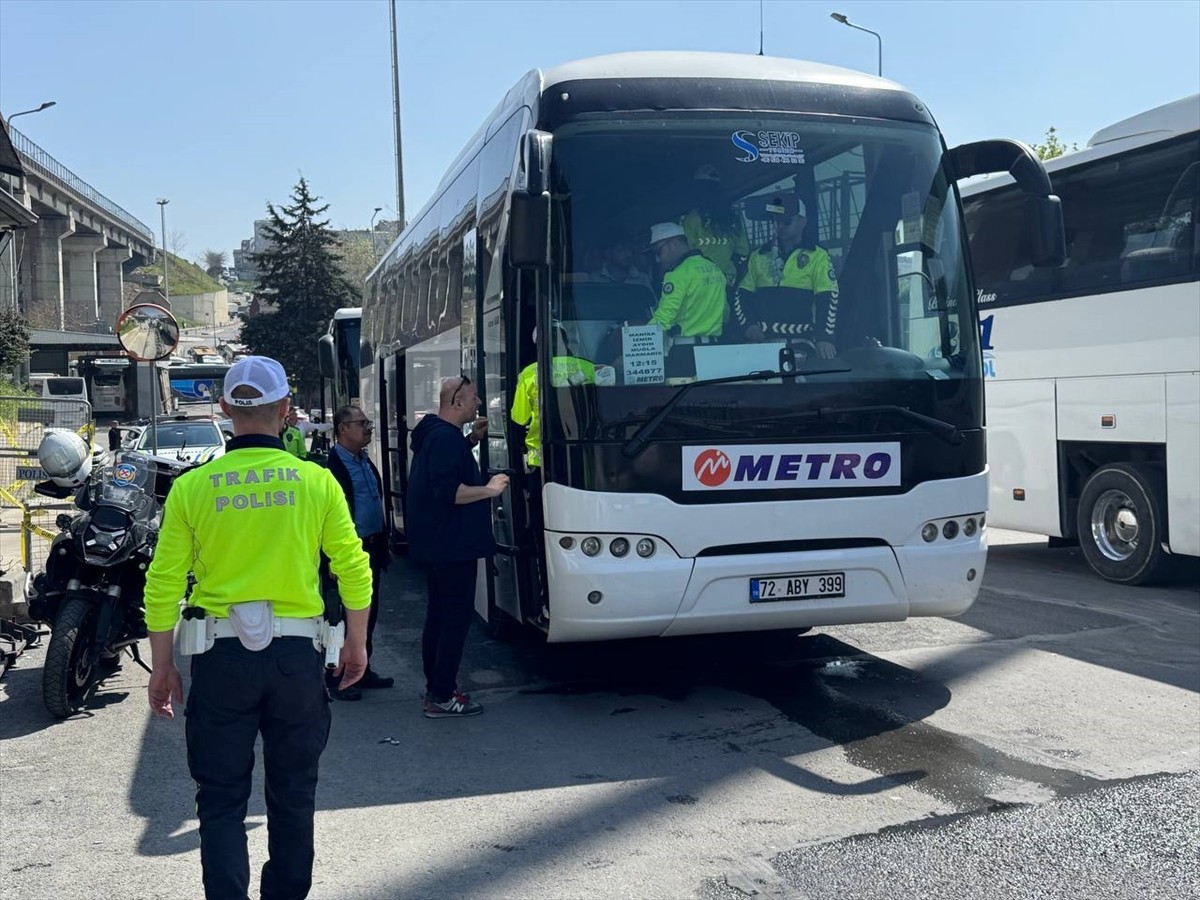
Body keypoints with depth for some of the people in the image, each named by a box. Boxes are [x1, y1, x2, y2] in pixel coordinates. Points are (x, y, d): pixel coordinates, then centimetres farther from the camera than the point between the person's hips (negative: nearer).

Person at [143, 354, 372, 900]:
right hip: (296, 654, 1)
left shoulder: (192, 487, -4)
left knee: (222, 799, 10)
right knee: (293, 794, 17)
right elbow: (353, 570, -2)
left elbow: (164, 585, -3)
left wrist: (162, 665, 8)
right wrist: (357, 643, 12)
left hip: (221, 656, 0)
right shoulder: (317, 482, -4)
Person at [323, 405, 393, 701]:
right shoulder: (331, 464, -15)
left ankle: (363, 671, 28)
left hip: (371, 549, 9)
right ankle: (337, 679, 12)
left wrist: (383, 545, 18)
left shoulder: (366, 462, 13)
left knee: (368, 612, 16)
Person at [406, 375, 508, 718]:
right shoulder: (446, 437, -19)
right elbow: (449, 491, -28)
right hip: (452, 546, -11)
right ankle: (442, 697, -3)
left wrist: (472, 438, 18)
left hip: (436, 545, 11)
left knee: (439, 615, 17)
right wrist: (489, 489, -19)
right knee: (457, 617, -6)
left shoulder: (435, 433, 13)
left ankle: (435, 687, 26)